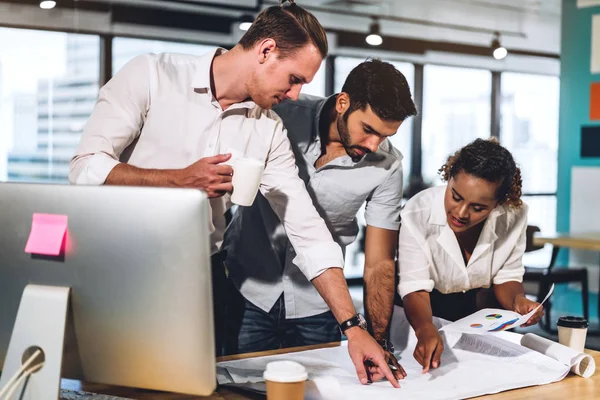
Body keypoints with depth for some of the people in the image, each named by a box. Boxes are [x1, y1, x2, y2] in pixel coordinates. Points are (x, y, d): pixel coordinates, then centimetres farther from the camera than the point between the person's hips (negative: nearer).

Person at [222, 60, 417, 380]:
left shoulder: (387, 166, -14)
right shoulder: (282, 113, -16)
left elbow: (379, 263, -11)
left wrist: (379, 343, -19)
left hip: (313, 304, 1)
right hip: (246, 286, 0)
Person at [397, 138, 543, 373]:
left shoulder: (514, 215, -19)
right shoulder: (418, 213, -28)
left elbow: (506, 277, -6)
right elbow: (415, 287, -28)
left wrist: (517, 299, -29)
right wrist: (425, 329, -48)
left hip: (481, 310, 1)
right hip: (427, 312, -1)